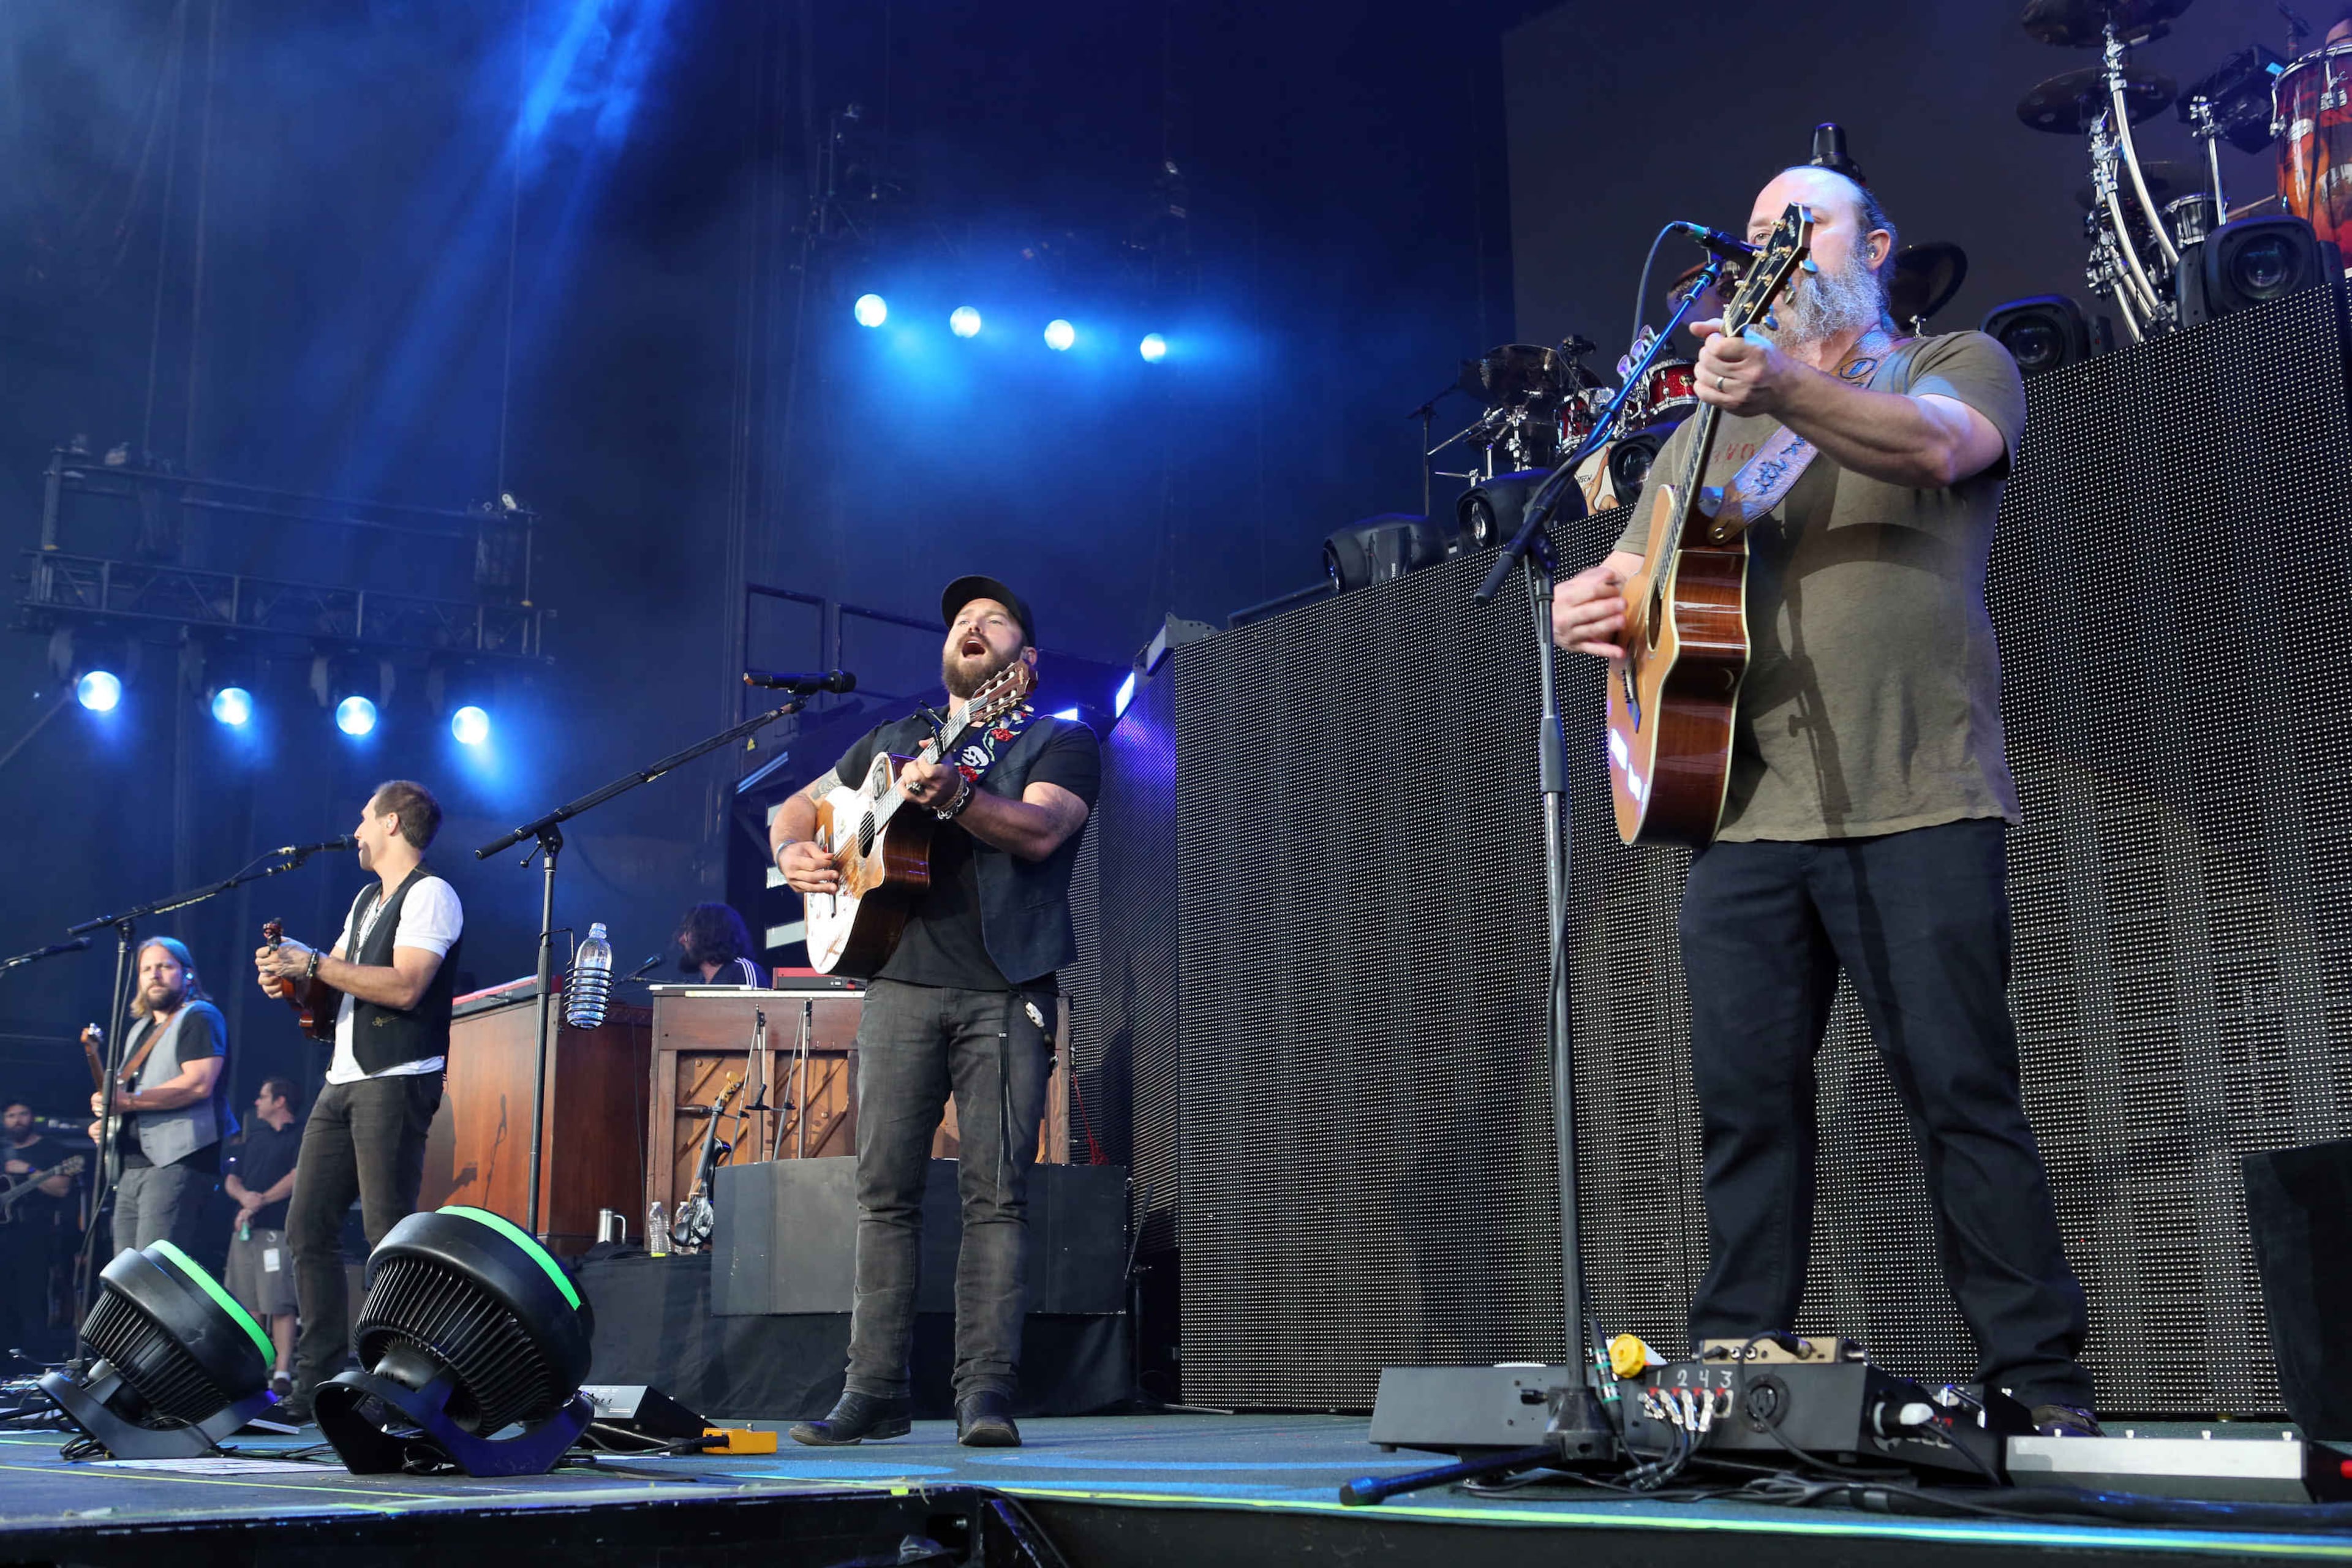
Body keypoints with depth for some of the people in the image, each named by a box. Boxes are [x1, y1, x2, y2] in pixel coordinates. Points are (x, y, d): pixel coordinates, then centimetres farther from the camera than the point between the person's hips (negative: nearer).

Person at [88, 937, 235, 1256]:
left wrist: (129, 1101, -18)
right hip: (133, 1166, 9)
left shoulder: (199, 1017, -2)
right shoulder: (140, 1030, 25)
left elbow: (200, 1084, -17)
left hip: (178, 1161, -9)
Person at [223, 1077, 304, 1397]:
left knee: (279, 1304, -12)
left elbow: (297, 1177, -9)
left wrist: (260, 1202, -13)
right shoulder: (254, 1137, 22)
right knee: (250, 1304, 6)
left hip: (277, 1228, -7)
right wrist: (244, 1196, -6)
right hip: (244, 1227, 7)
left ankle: (282, 1372, -15)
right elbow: (231, 1179, 16)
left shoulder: (300, 1137, 3)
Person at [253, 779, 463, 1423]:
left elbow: (405, 986, -20)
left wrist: (313, 964, -16)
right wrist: (292, 974, 3)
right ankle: (318, 1384, 8)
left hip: (397, 1080, -9)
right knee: (308, 1229, 5)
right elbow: (336, 986, 24)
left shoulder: (430, 894, -6)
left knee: (389, 1233, -11)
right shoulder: (366, 899, 23)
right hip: (344, 1080, 9)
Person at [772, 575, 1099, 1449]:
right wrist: (793, 853, 4)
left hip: (1005, 992, -3)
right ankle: (874, 1392, 4)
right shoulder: (893, 739, 23)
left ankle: (984, 1391, -6)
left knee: (997, 1190, -8)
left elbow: (1038, 831, -11)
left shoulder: (1059, 740, 8)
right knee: (884, 1187, 0)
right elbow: (799, 807, 27)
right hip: (901, 982, 4)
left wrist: (953, 795, -27)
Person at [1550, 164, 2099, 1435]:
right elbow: (1632, 571, 23)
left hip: (1913, 806, -4)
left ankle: (2043, 1387, 3)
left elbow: (1933, 445, -14)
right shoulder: (1714, 423, 25)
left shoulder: (1958, 364, 10)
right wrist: (1585, 606, -2)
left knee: (1960, 1088, -6)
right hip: (1745, 807, 4)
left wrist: (1786, 393, -33)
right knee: (1743, 1098, 2)